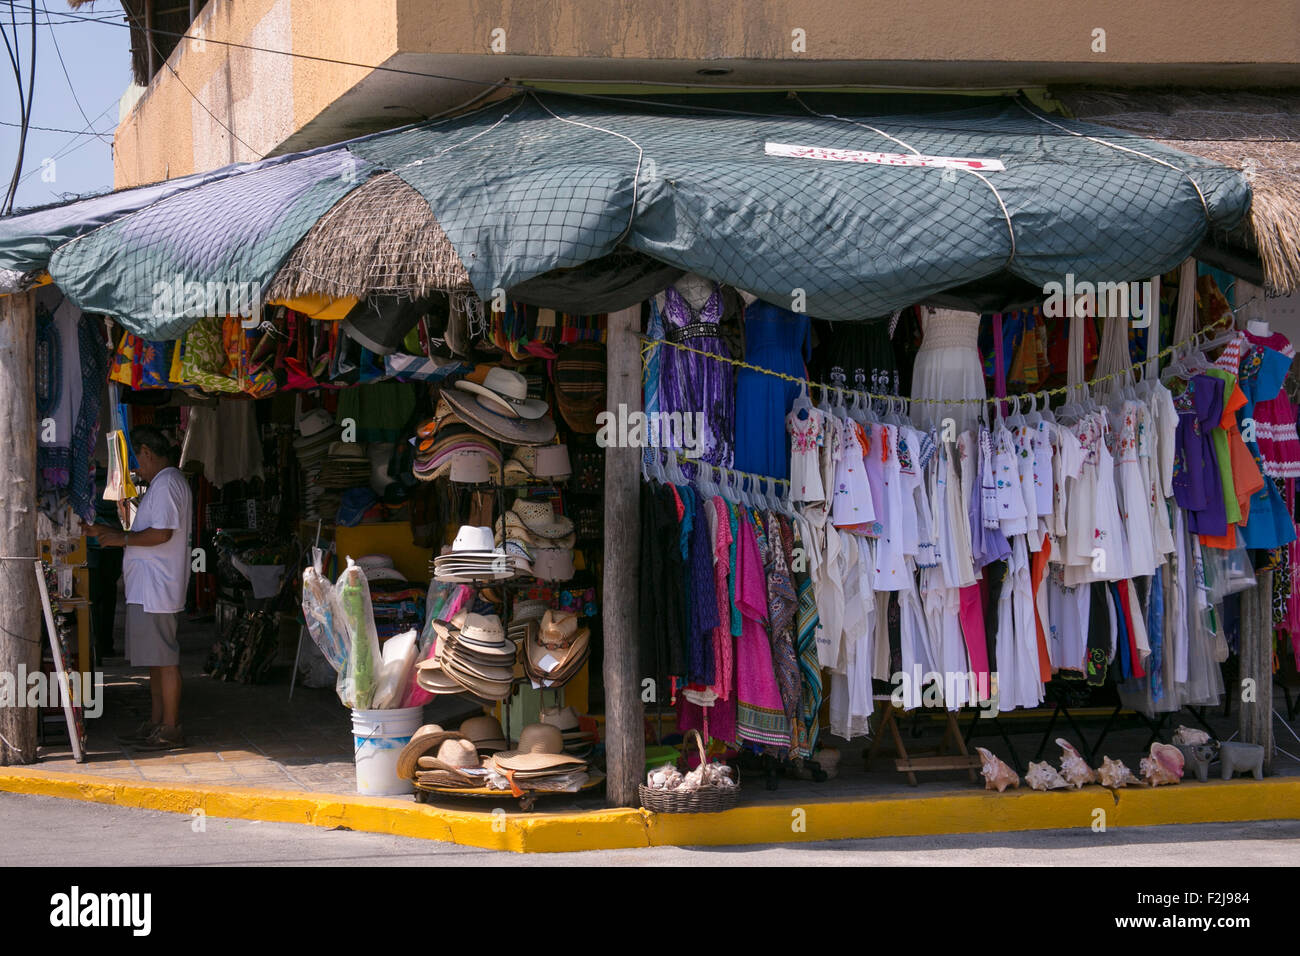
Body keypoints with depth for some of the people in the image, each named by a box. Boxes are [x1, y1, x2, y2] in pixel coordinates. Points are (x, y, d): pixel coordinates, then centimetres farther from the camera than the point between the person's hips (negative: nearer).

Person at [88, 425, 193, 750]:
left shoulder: (166, 483, -14)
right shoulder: (162, 483, 20)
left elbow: (162, 533, -23)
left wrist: (123, 538, -12)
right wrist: (109, 532, 17)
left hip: (156, 589, -11)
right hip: (147, 589, 11)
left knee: (164, 658, -7)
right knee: (155, 659, 14)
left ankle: (170, 729, -5)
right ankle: (156, 723, 20)